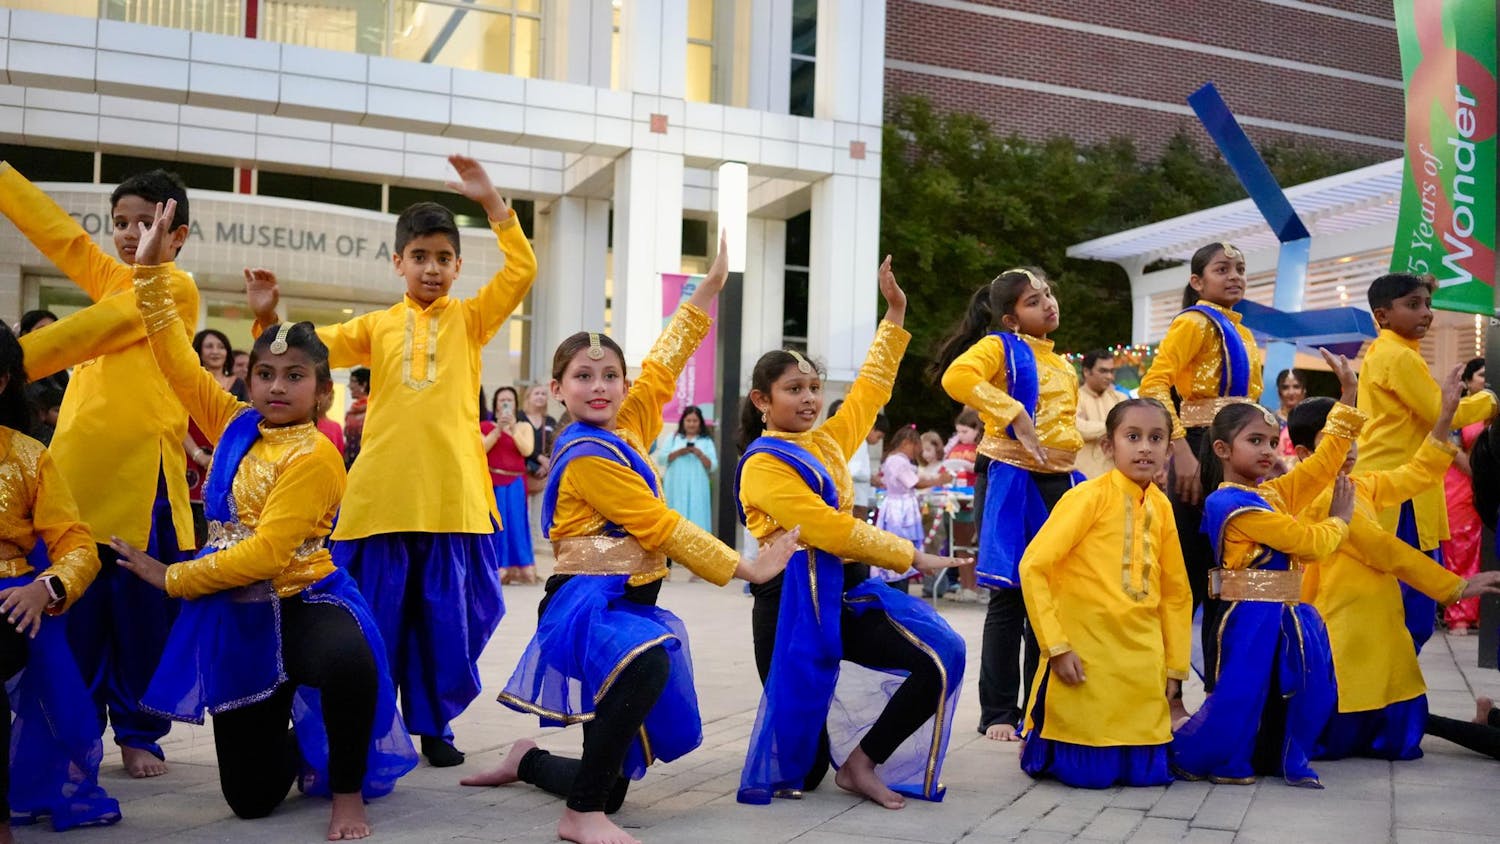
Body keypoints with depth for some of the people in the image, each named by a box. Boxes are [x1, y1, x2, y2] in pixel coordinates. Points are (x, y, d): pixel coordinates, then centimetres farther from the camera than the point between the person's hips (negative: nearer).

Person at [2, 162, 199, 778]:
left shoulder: (177, 288, -1)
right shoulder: (108, 278, 19)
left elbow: (95, 331, -12)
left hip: (141, 478, -6)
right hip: (77, 468, 6)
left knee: (141, 609, 2)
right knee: (73, 608, 8)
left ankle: (139, 734, 14)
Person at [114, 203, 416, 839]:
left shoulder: (313, 456, -14)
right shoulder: (235, 426, 6)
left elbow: (267, 553, -20)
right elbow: (176, 360, 10)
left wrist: (173, 578, -11)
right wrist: (152, 270, 6)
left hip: (303, 602, -5)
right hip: (236, 617, 6)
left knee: (350, 664, -43)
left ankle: (348, 790, -17)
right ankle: (296, 747, 41)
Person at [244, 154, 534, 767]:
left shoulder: (470, 319, 10)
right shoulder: (377, 325, 12)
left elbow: (522, 271, -2)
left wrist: (491, 201, -9)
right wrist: (269, 318, -11)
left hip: (454, 496, 0)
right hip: (381, 496, 1)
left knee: (447, 618, 7)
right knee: (376, 619, 6)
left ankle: (433, 725, 21)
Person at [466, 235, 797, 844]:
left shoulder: (627, 427, 9)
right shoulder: (588, 457, -14)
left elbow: (664, 364, 15)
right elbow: (662, 527, -16)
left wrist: (712, 284, 12)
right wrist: (747, 568, -11)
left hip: (629, 605, 8)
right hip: (587, 606, -8)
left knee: (614, 783, 9)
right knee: (647, 661, -44)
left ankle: (528, 761, 39)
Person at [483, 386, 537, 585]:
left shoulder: (524, 427, 13)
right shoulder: (485, 426, 11)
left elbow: (527, 451, -4)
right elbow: (480, 449, -6)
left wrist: (513, 429, -10)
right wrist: (498, 430, -12)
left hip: (515, 483, 1)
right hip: (492, 482, -1)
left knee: (516, 524, -6)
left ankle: (519, 568, -6)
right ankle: (495, 569, -5)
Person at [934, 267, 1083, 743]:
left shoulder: (1061, 363, 18)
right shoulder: (1000, 346, -4)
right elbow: (957, 377, -26)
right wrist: (1015, 416, -27)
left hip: (1061, 483, 7)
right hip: (1015, 482, -7)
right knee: (1010, 598, -2)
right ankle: (998, 713, 7)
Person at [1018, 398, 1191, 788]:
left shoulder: (1161, 507, 7)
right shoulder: (1089, 496, -10)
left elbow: (1176, 593, 15)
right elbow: (1033, 567, -13)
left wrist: (1175, 672, 14)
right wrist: (1056, 646, -16)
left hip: (1144, 659, 5)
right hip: (1086, 655, -5)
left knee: (1147, 771, 3)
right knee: (1091, 771, -3)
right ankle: (1038, 744, 26)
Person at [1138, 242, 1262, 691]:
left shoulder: (1241, 332, 18)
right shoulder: (1196, 322, -7)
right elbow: (1153, 386, -19)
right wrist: (1182, 451, -26)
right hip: (1203, 453, -8)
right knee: (1189, 576, -5)